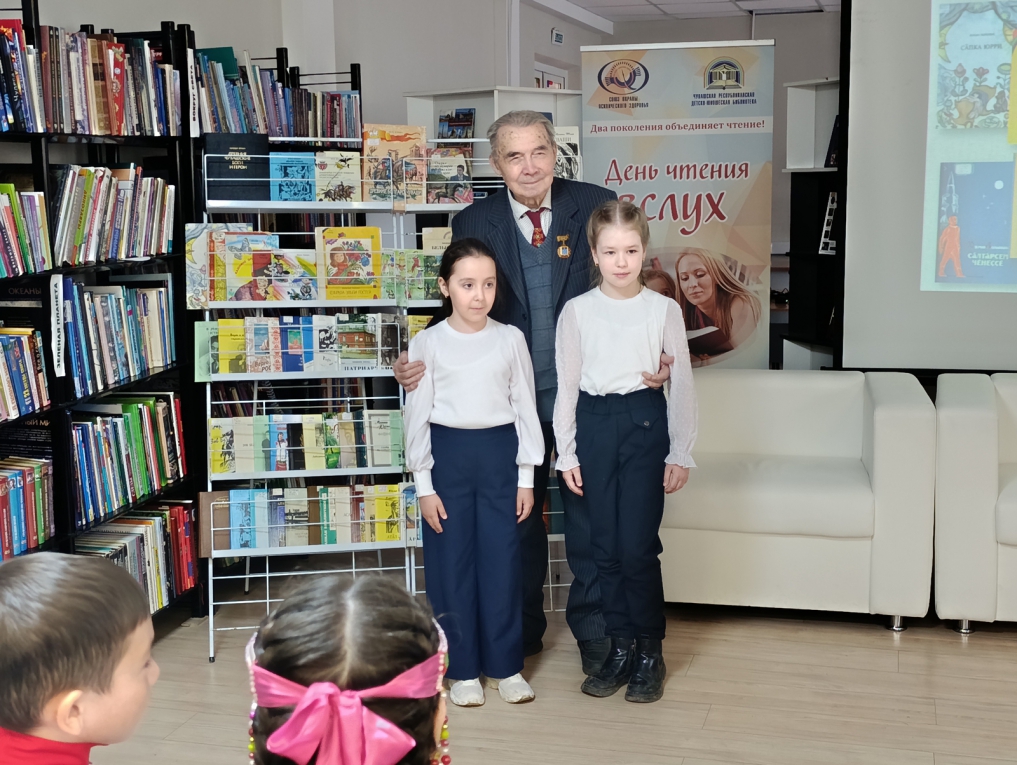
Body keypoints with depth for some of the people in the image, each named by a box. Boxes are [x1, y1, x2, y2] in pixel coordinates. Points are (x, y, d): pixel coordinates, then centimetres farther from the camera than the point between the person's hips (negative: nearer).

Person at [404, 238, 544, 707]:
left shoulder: (510, 339, 2)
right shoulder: (427, 343, -1)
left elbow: (525, 408, 5)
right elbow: (417, 415, 0)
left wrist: (526, 477, 3)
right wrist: (423, 485, -4)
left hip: (499, 453, 1)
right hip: (448, 453, -1)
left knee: (502, 559, 4)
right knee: (451, 561, 4)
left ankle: (505, 665, 17)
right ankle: (463, 669, 17)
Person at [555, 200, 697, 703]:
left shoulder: (664, 310, 0)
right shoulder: (577, 311, 2)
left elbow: (681, 385, 2)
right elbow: (566, 385, 5)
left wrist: (681, 453, 0)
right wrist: (566, 453, 3)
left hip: (646, 422, -2)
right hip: (595, 424, 2)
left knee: (638, 546, -6)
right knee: (606, 545, 6)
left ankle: (650, 653, 11)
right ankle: (621, 647, 20)